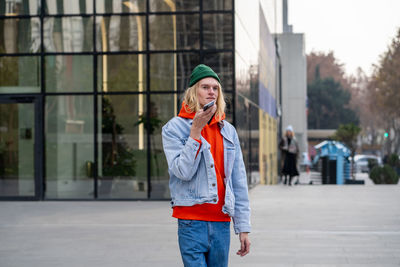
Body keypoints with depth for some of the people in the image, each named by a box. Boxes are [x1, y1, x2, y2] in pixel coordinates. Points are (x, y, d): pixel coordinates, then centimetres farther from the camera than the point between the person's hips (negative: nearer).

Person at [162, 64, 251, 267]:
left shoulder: (228, 131, 12)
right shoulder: (174, 128, 0)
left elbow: (239, 182, 12)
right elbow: (183, 171, -14)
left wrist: (243, 227, 8)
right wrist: (196, 131, -16)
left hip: (221, 222, 4)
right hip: (192, 221, -4)